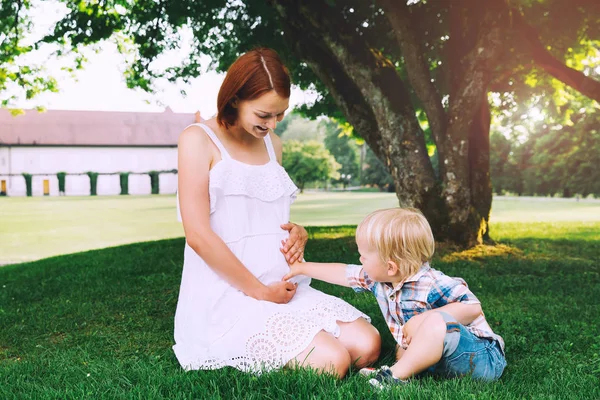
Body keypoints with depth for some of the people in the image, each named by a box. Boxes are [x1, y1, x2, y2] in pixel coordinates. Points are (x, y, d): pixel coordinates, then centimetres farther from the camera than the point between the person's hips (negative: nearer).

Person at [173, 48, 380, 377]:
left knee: (367, 345, -9)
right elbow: (198, 235, -15)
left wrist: (294, 238, 2)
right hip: (227, 296, -7)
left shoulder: (271, 143, 15)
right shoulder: (198, 140, -7)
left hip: (283, 287, 7)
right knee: (331, 362, -21)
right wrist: (260, 290, -12)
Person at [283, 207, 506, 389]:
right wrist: (302, 268, 20)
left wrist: (426, 319, -31)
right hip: (445, 360, 10)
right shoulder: (378, 279, 0)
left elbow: (473, 307, -29)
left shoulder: (432, 285, -26)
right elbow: (344, 273, 12)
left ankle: (396, 376, -26)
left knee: (435, 321, -33)